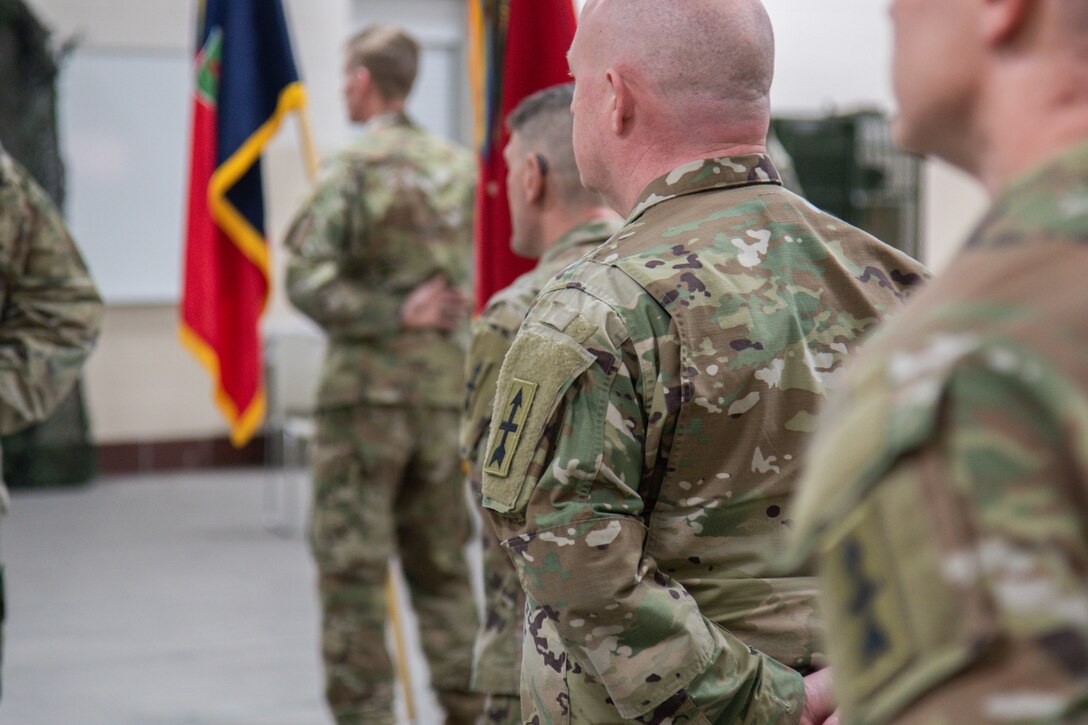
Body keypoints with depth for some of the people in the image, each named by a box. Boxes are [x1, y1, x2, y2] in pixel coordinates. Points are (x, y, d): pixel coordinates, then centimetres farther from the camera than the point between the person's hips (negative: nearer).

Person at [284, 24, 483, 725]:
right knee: (442, 565, 15)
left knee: (352, 566, 1)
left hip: (366, 384, -5)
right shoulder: (459, 166, 7)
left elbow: (308, 279, -16)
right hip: (445, 383, 6)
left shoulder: (352, 169, -9)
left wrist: (392, 315, -12)